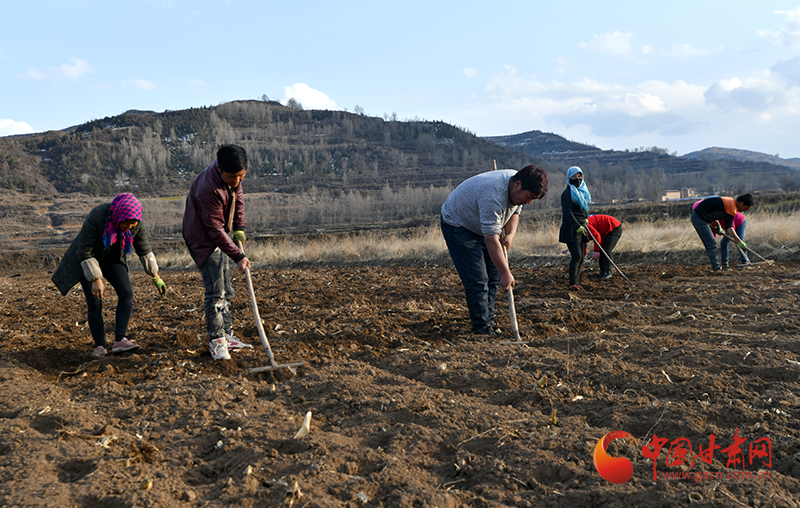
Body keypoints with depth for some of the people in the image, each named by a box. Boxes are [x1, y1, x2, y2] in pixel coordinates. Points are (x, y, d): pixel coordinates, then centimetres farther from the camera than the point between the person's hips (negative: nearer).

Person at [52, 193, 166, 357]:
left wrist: (155, 276, -1)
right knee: (94, 303, -12)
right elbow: (85, 251, -27)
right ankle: (100, 347, -1)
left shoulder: (136, 223, -19)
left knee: (126, 293, -16)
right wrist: (96, 279, -28)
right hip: (87, 260, -4)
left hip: (112, 259, 4)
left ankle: (119, 340, -19)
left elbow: (144, 249, -3)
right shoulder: (97, 217, -33)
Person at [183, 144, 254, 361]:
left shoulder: (232, 174, -11)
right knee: (215, 290, -13)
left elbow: (238, 196, 10)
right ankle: (216, 340, -4)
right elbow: (215, 230, -29)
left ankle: (226, 335, 22)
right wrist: (238, 256, -28)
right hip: (202, 239, -9)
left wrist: (238, 227, 4)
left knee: (226, 290, 13)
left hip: (219, 235, 9)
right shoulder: (209, 189, -35)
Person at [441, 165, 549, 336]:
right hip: (458, 224, -9)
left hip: (481, 225, 9)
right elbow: (491, 240, -38)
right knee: (477, 280, -14)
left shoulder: (518, 189, -10)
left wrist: (510, 234, -11)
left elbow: (514, 211, 9)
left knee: (493, 275, 6)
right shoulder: (494, 197, -37)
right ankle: (482, 328, -9)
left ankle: (488, 320, 16)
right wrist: (505, 273, -38)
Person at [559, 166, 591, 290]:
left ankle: (576, 281, 12)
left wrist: (586, 218, 15)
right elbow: (568, 212, -18)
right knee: (576, 256, -16)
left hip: (581, 227, 8)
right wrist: (578, 226, -26)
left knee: (581, 257, 6)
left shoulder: (583, 192, 17)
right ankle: (572, 283, -16)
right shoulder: (567, 193, -9)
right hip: (571, 229, -8)